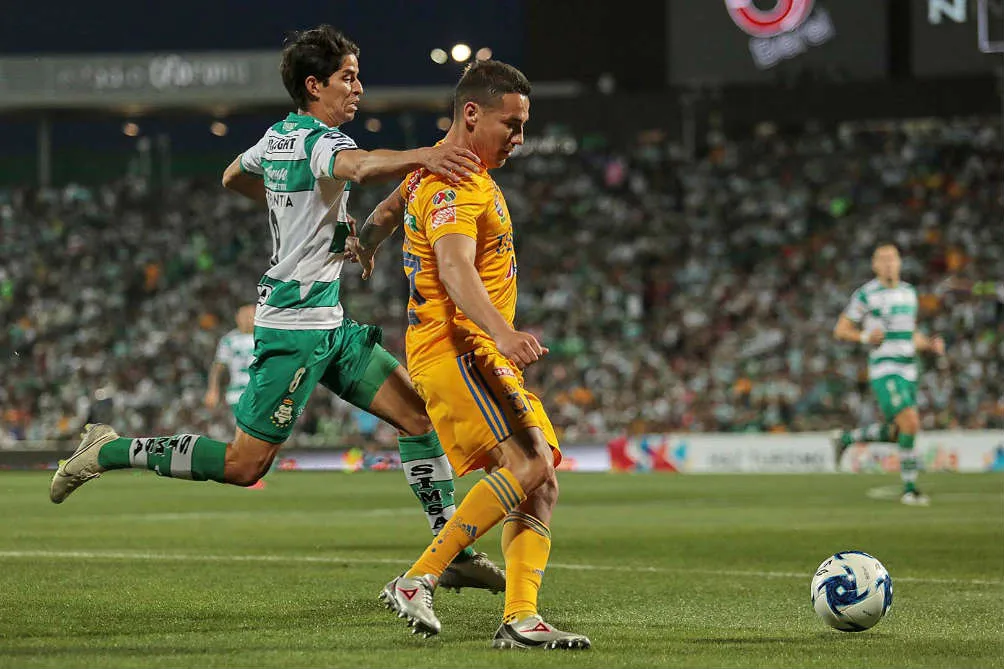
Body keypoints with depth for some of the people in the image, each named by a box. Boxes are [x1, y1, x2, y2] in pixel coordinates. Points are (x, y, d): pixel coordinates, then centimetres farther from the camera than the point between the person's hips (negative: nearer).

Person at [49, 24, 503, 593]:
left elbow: (233, 178, 30)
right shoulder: (319, 140, -18)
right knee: (245, 464, -4)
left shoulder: (279, 136, 10)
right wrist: (420, 156, -61)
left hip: (328, 323, 10)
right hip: (297, 326, -10)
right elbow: (356, 165, -44)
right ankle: (109, 451, 8)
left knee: (422, 413, 6)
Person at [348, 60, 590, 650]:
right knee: (529, 464, -23)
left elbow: (393, 206, 38)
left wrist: (366, 245, 57)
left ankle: (521, 618, -7)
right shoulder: (453, 186, -15)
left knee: (541, 484, 0)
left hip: (482, 354, 10)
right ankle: (418, 582, -20)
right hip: (455, 348, -10)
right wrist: (503, 332, -47)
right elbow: (455, 269, -32)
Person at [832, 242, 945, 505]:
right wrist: (865, 337, -19)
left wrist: (931, 344, 4)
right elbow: (840, 331, -1)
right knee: (911, 424, -20)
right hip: (884, 372, -7)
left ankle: (845, 438, 35)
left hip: (907, 372, 7)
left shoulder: (909, 292, 13)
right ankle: (909, 489, -8)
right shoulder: (866, 294, -6)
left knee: (895, 433, 11)